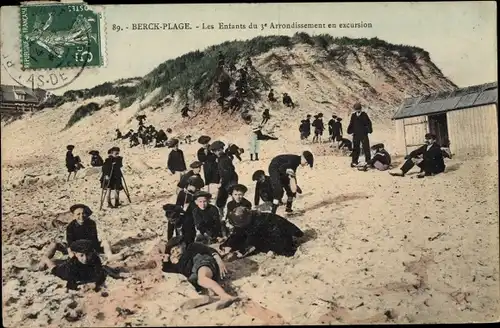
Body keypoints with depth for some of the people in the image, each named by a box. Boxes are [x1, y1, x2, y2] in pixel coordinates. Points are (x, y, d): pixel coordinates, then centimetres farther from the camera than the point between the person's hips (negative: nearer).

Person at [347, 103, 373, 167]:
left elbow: (368, 123, -3)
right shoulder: (353, 116, 6)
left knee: (366, 148, 1)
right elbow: (351, 124, 13)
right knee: (355, 149, 6)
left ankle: (368, 161, 9)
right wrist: (349, 130, 4)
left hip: (364, 135, -2)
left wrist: (369, 129, -14)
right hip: (356, 135, 2)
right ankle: (354, 162, 11)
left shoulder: (364, 115, -3)